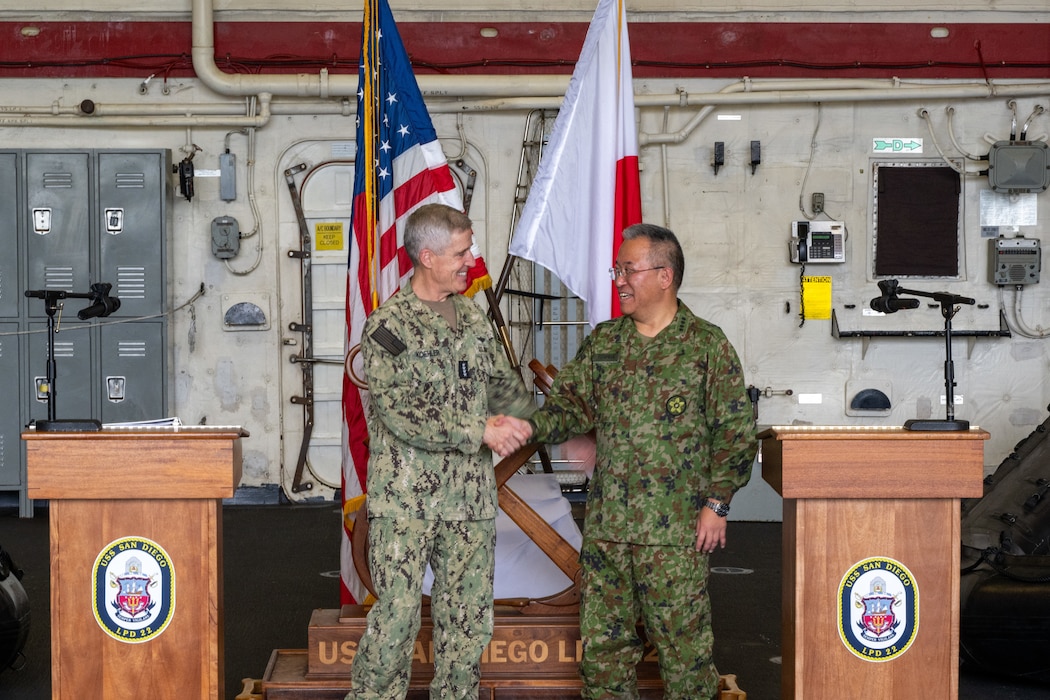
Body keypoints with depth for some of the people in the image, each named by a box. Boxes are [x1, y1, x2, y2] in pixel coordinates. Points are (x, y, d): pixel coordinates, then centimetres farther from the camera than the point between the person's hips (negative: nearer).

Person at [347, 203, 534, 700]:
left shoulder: (472, 317, 12)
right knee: (397, 612, -7)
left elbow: (506, 388, 21)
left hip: (471, 496, 6)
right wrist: (479, 431, -17)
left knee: (469, 617, 9)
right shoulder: (388, 325, -9)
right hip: (405, 498, -6)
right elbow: (399, 414, -17)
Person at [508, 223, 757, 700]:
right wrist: (529, 426, -10)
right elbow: (571, 405, 10)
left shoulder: (707, 346, -3)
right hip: (605, 524, 5)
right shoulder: (603, 343, 11)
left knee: (682, 641, 1)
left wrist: (716, 503, -8)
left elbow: (735, 432, -3)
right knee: (602, 641, 10)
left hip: (675, 531, -5)